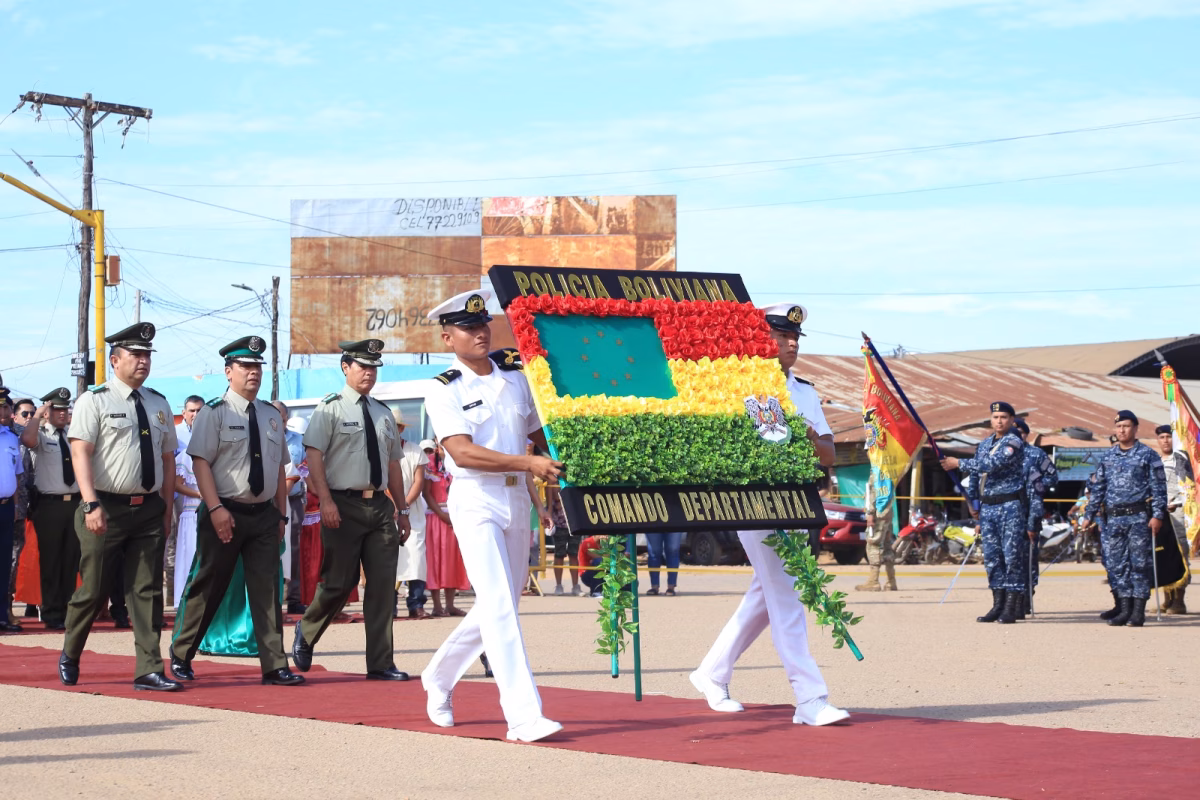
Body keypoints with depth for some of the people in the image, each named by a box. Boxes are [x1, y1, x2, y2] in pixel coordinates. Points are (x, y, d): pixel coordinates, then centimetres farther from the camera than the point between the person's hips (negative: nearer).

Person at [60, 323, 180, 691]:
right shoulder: (94, 401, -4)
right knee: (92, 591, 4)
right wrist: (91, 505, -21)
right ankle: (69, 657, 26)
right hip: (107, 508, -4)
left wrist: (167, 508, 11)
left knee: (147, 591, 2)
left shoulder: (159, 404, 12)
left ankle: (148, 670, 3)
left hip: (149, 509, 4)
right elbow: (80, 453, -11)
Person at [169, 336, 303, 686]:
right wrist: (216, 509, -18)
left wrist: (281, 514, 12)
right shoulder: (214, 412, -5)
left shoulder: (272, 415, 12)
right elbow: (200, 461, -11)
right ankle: (181, 657, 19)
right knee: (208, 588, 4)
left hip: (264, 514, 5)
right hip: (225, 513, -5)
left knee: (266, 588, 1)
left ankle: (274, 666, 0)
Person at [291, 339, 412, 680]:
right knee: (339, 582, -2)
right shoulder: (330, 408, -2)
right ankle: (306, 632, 27)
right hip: (344, 505, -5)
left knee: (383, 584, 0)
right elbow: (314, 456, -10)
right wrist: (326, 501, -20)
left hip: (380, 505, 5)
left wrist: (401, 510, 17)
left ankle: (380, 663, 4)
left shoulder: (383, 413, 16)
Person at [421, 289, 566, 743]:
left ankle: (439, 677, 34)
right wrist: (528, 463, -30)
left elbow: (536, 435, 19)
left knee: (501, 606, 13)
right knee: (499, 606, -15)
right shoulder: (444, 391, -8)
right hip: (476, 502, -6)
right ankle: (523, 717, -18)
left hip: (518, 499, 6)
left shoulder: (515, 377, 9)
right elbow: (463, 452, -21)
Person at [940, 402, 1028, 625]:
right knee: (992, 556, 7)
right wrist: (973, 501, 14)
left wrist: (959, 463, -13)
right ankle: (998, 604, 13)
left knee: (1012, 556, -6)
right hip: (987, 508, 8)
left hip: (1010, 507, -8)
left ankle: (1011, 608, -5)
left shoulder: (1014, 443, -9)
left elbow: (992, 464, -21)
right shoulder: (984, 444, 16)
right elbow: (975, 474, 23)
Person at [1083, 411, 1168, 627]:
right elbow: (1098, 488, 18)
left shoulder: (1148, 455, 2)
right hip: (1112, 518, 4)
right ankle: (1124, 610, 9)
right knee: (1116, 565, 3)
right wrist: (1089, 515, 13)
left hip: (1138, 517, -4)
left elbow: (1158, 487, -1)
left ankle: (1138, 612, -1)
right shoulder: (1108, 457, 14)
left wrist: (1157, 514, -10)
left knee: (1139, 563, -4)